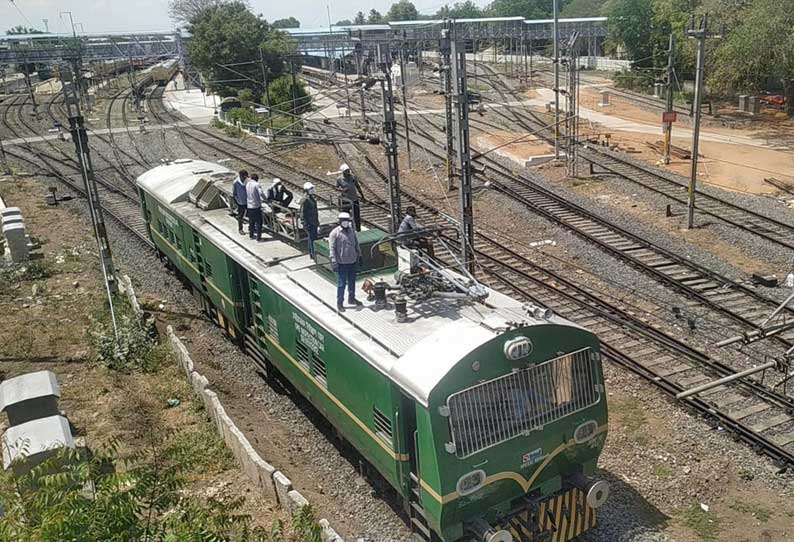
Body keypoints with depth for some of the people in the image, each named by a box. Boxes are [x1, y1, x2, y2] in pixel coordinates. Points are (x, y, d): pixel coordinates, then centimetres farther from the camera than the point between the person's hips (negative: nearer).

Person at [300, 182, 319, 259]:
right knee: (312, 239, -6)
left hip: (314, 223, 9)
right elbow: (303, 214, -17)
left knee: (314, 238, 14)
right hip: (309, 223, -9)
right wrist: (306, 224, -19)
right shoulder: (305, 200, -17)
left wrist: (317, 221, 21)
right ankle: (313, 255, -2)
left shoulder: (313, 198, 10)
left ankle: (312, 253, 24)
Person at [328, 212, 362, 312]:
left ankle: (351, 298, 36)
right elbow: (331, 248, -14)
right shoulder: (335, 233, -13)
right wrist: (333, 262, -19)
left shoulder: (352, 231, 6)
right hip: (342, 263, -6)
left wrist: (359, 254, 19)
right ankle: (339, 303, 11)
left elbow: (356, 244, 18)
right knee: (341, 284, 0)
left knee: (352, 281, 18)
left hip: (352, 261, 6)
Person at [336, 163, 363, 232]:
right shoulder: (339, 179, -8)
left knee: (357, 216, 7)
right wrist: (342, 190, -18)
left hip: (355, 199, 2)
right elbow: (336, 187, 3)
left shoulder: (353, 177, 0)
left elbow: (357, 186, 11)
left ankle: (358, 230, 22)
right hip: (345, 200, -2)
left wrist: (362, 195, 15)